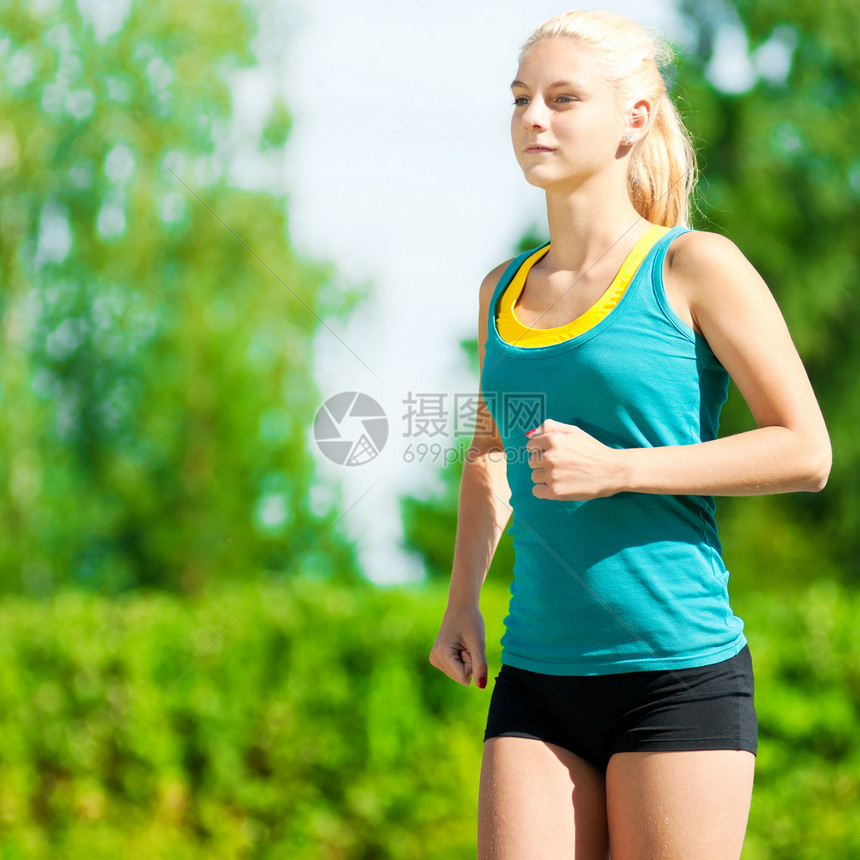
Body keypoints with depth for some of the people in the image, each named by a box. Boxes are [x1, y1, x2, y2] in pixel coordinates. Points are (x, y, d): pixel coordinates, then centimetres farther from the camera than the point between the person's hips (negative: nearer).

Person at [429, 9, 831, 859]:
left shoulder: (694, 266, -3)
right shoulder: (505, 290, 13)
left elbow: (805, 451, -7)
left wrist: (616, 470, -15)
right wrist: (461, 602, 21)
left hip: (680, 671, -5)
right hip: (537, 676, 5)